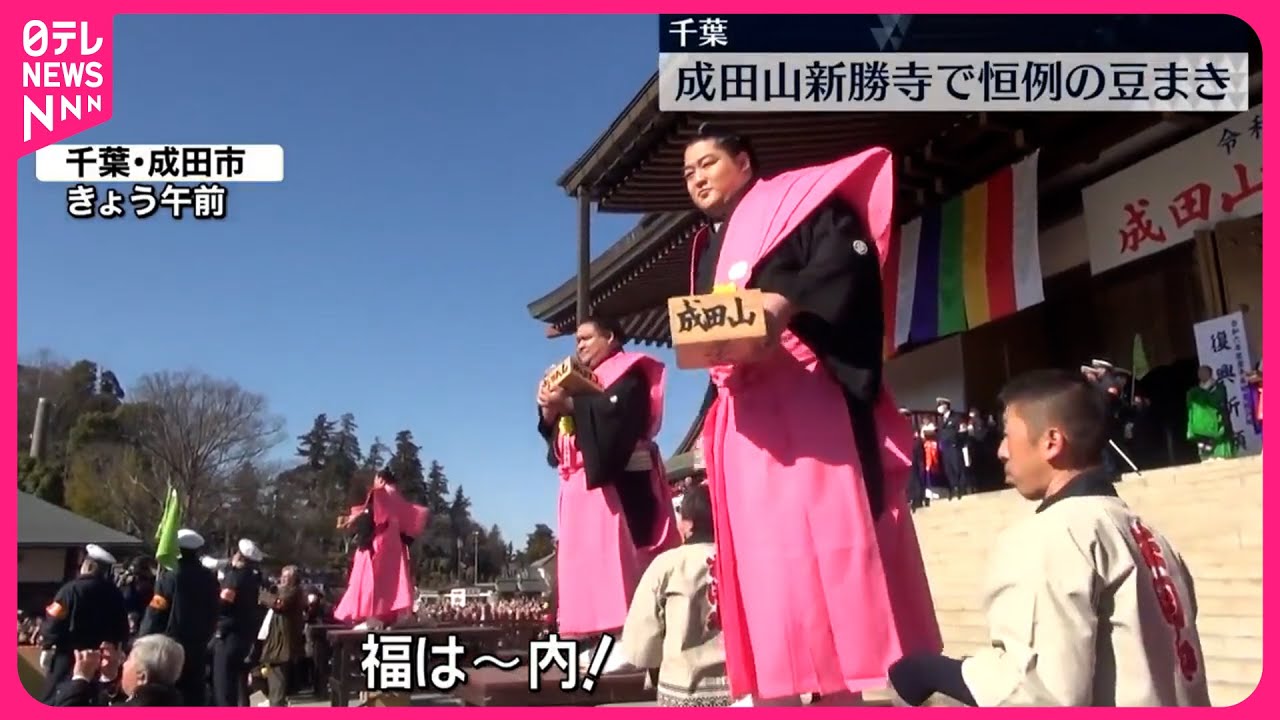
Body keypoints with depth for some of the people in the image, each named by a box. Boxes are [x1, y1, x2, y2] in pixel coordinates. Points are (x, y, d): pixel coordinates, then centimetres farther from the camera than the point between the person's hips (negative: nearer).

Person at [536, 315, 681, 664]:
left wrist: (570, 404, -17)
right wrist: (551, 412, 1)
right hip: (586, 485, 9)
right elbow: (558, 438, 20)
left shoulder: (627, 373, 2)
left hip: (617, 481, -9)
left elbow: (617, 410, -19)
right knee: (589, 560, 3)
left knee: (619, 556, -14)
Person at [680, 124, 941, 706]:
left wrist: (785, 302, -26)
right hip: (744, 421, 7)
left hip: (807, 401, -7)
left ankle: (841, 686, -8)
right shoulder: (707, 250, 27)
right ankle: (774, 690, 6)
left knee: (827, 536, -11)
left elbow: (848, 252, -13)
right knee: (761, 554, 3)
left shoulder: (794, 202, 6)